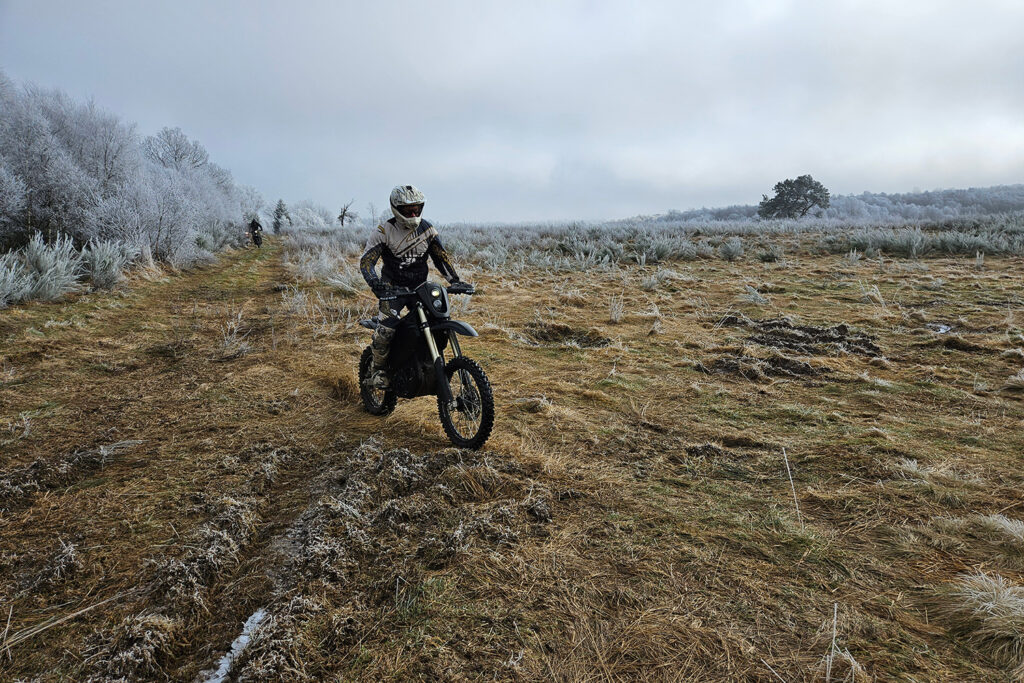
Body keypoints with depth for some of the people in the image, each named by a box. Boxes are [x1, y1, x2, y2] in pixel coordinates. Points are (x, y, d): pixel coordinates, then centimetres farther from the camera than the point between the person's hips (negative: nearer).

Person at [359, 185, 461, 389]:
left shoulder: (426, 228, 4)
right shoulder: (384, 231, -9)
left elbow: (441, 256, 10)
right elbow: (366, 261, -14)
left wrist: (455, 280, -3)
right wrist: (377, 285, -31)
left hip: (420, 286, 4)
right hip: (393, 287, -4)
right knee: (386, 329, -22)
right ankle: (377, 370, 0)